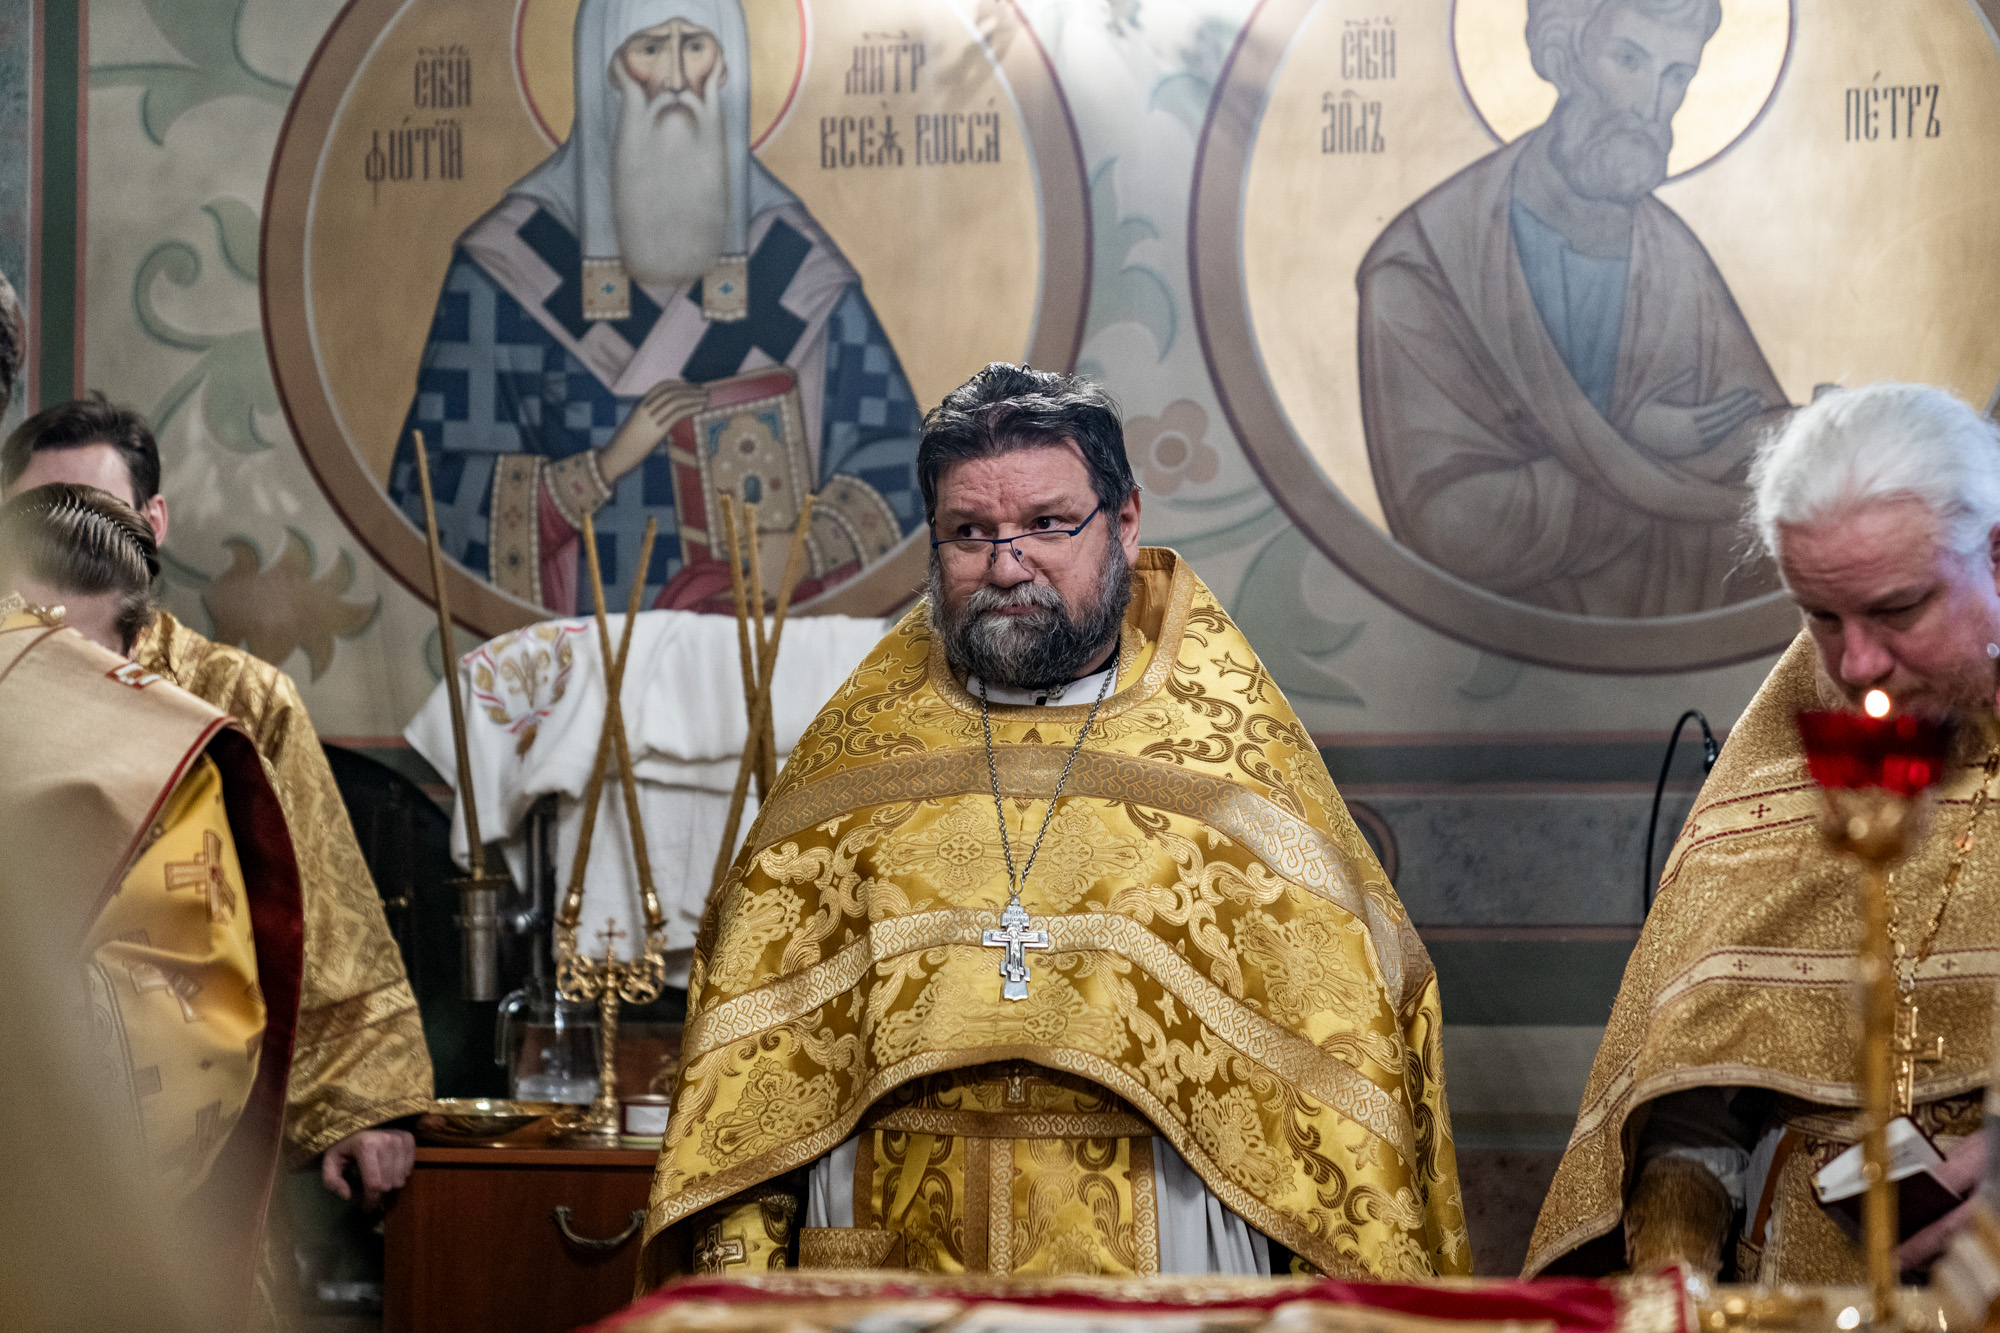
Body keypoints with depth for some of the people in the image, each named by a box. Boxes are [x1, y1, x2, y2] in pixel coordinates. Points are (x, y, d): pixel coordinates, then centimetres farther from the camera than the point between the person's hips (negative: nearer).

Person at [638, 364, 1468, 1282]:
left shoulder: (1232, 759, 0)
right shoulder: (855, 754, 7)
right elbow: (758, 1019, 5)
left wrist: (1348, 1301, -11)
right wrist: (739, 1256, -6)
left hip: (1159, 1264, -2)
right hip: (886, 1252, 2)